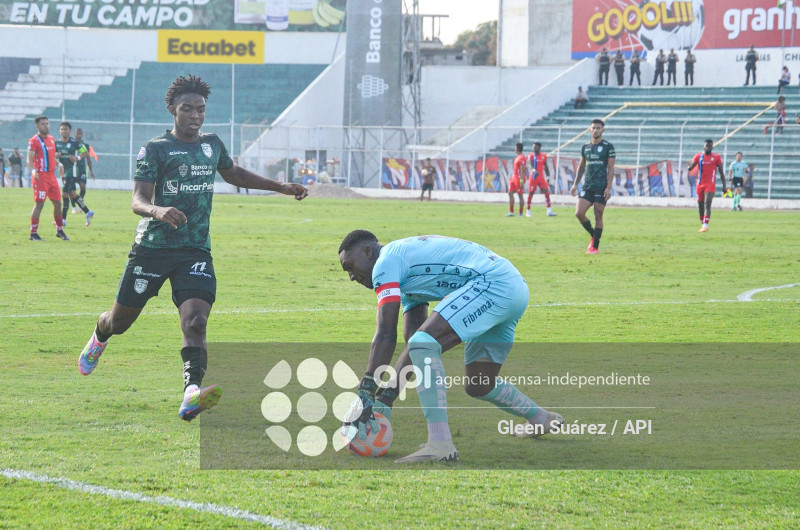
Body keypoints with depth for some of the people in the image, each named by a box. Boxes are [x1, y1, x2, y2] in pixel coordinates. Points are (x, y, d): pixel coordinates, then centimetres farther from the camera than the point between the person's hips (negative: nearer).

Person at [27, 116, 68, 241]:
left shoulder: (51, 139, 14)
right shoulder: (34, 141, -9)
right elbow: (29, 159, -15)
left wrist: (58, 163, 19)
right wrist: (33, 171, -30)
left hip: (51, 175, 7)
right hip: (40, 176, -7)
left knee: (57, 203, 9)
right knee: (39, 204, -9)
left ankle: (59, 230, 22)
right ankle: (33, 233, -4)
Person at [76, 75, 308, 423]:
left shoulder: (212, 145, 11)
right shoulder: (155, 149, -6)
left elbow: (233, 174, 33)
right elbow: (138, 200, -16)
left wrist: (281, 187, 34)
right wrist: (158, 211, -40)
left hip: (195, 251, 3)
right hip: (152, 248, -2)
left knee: (195, 322, -21)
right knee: (120, 321, 11)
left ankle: (191, 395, -37)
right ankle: (99, 338, 49)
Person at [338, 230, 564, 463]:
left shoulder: (386, 262, -2)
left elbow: (386, 335, -12)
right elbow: (413, 342, 23)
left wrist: (365, 394, -13)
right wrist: (385, 398, 17)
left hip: (493, 284, -11)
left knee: (423, 344, -21)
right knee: (478, 386, 25)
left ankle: (440, 444, -31)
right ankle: (543, 420, 49)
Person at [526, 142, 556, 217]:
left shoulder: (544, 156, 7)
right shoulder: (531, 156, -6)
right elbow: (532, 165, -21)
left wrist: (548, 176, 11)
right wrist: (534, 170, -41)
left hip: (541, 177, 4)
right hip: (533, 177, -4)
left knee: (546, 192, -6)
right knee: (530, 193, 1)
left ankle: (549, 211, -8)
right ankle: (528, 211, 13)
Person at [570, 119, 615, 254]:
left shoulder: (608, 147, -2)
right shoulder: (585, 147, 12)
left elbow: (610, 168, -5)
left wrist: (608, 187, -13)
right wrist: (575, 184, 13)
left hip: (601, 187, -4)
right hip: (587, 186, 4)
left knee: (598, 216, -3)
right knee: (579, 213, -8)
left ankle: (595, 246, 3)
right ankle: (593, 236, 14)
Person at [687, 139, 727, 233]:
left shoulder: (716, 157, 2)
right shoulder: (698, 156, 6)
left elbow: (721, 172, 7)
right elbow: (691, 167, -4)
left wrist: (724, 185, 6)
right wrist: (689, 167, -29)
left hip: (710, 184, -3)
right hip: (700, 184, 3)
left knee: (707, 204, -17)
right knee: (700, 205, 8)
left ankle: (705, 225, -24)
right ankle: (702, 224, 24)